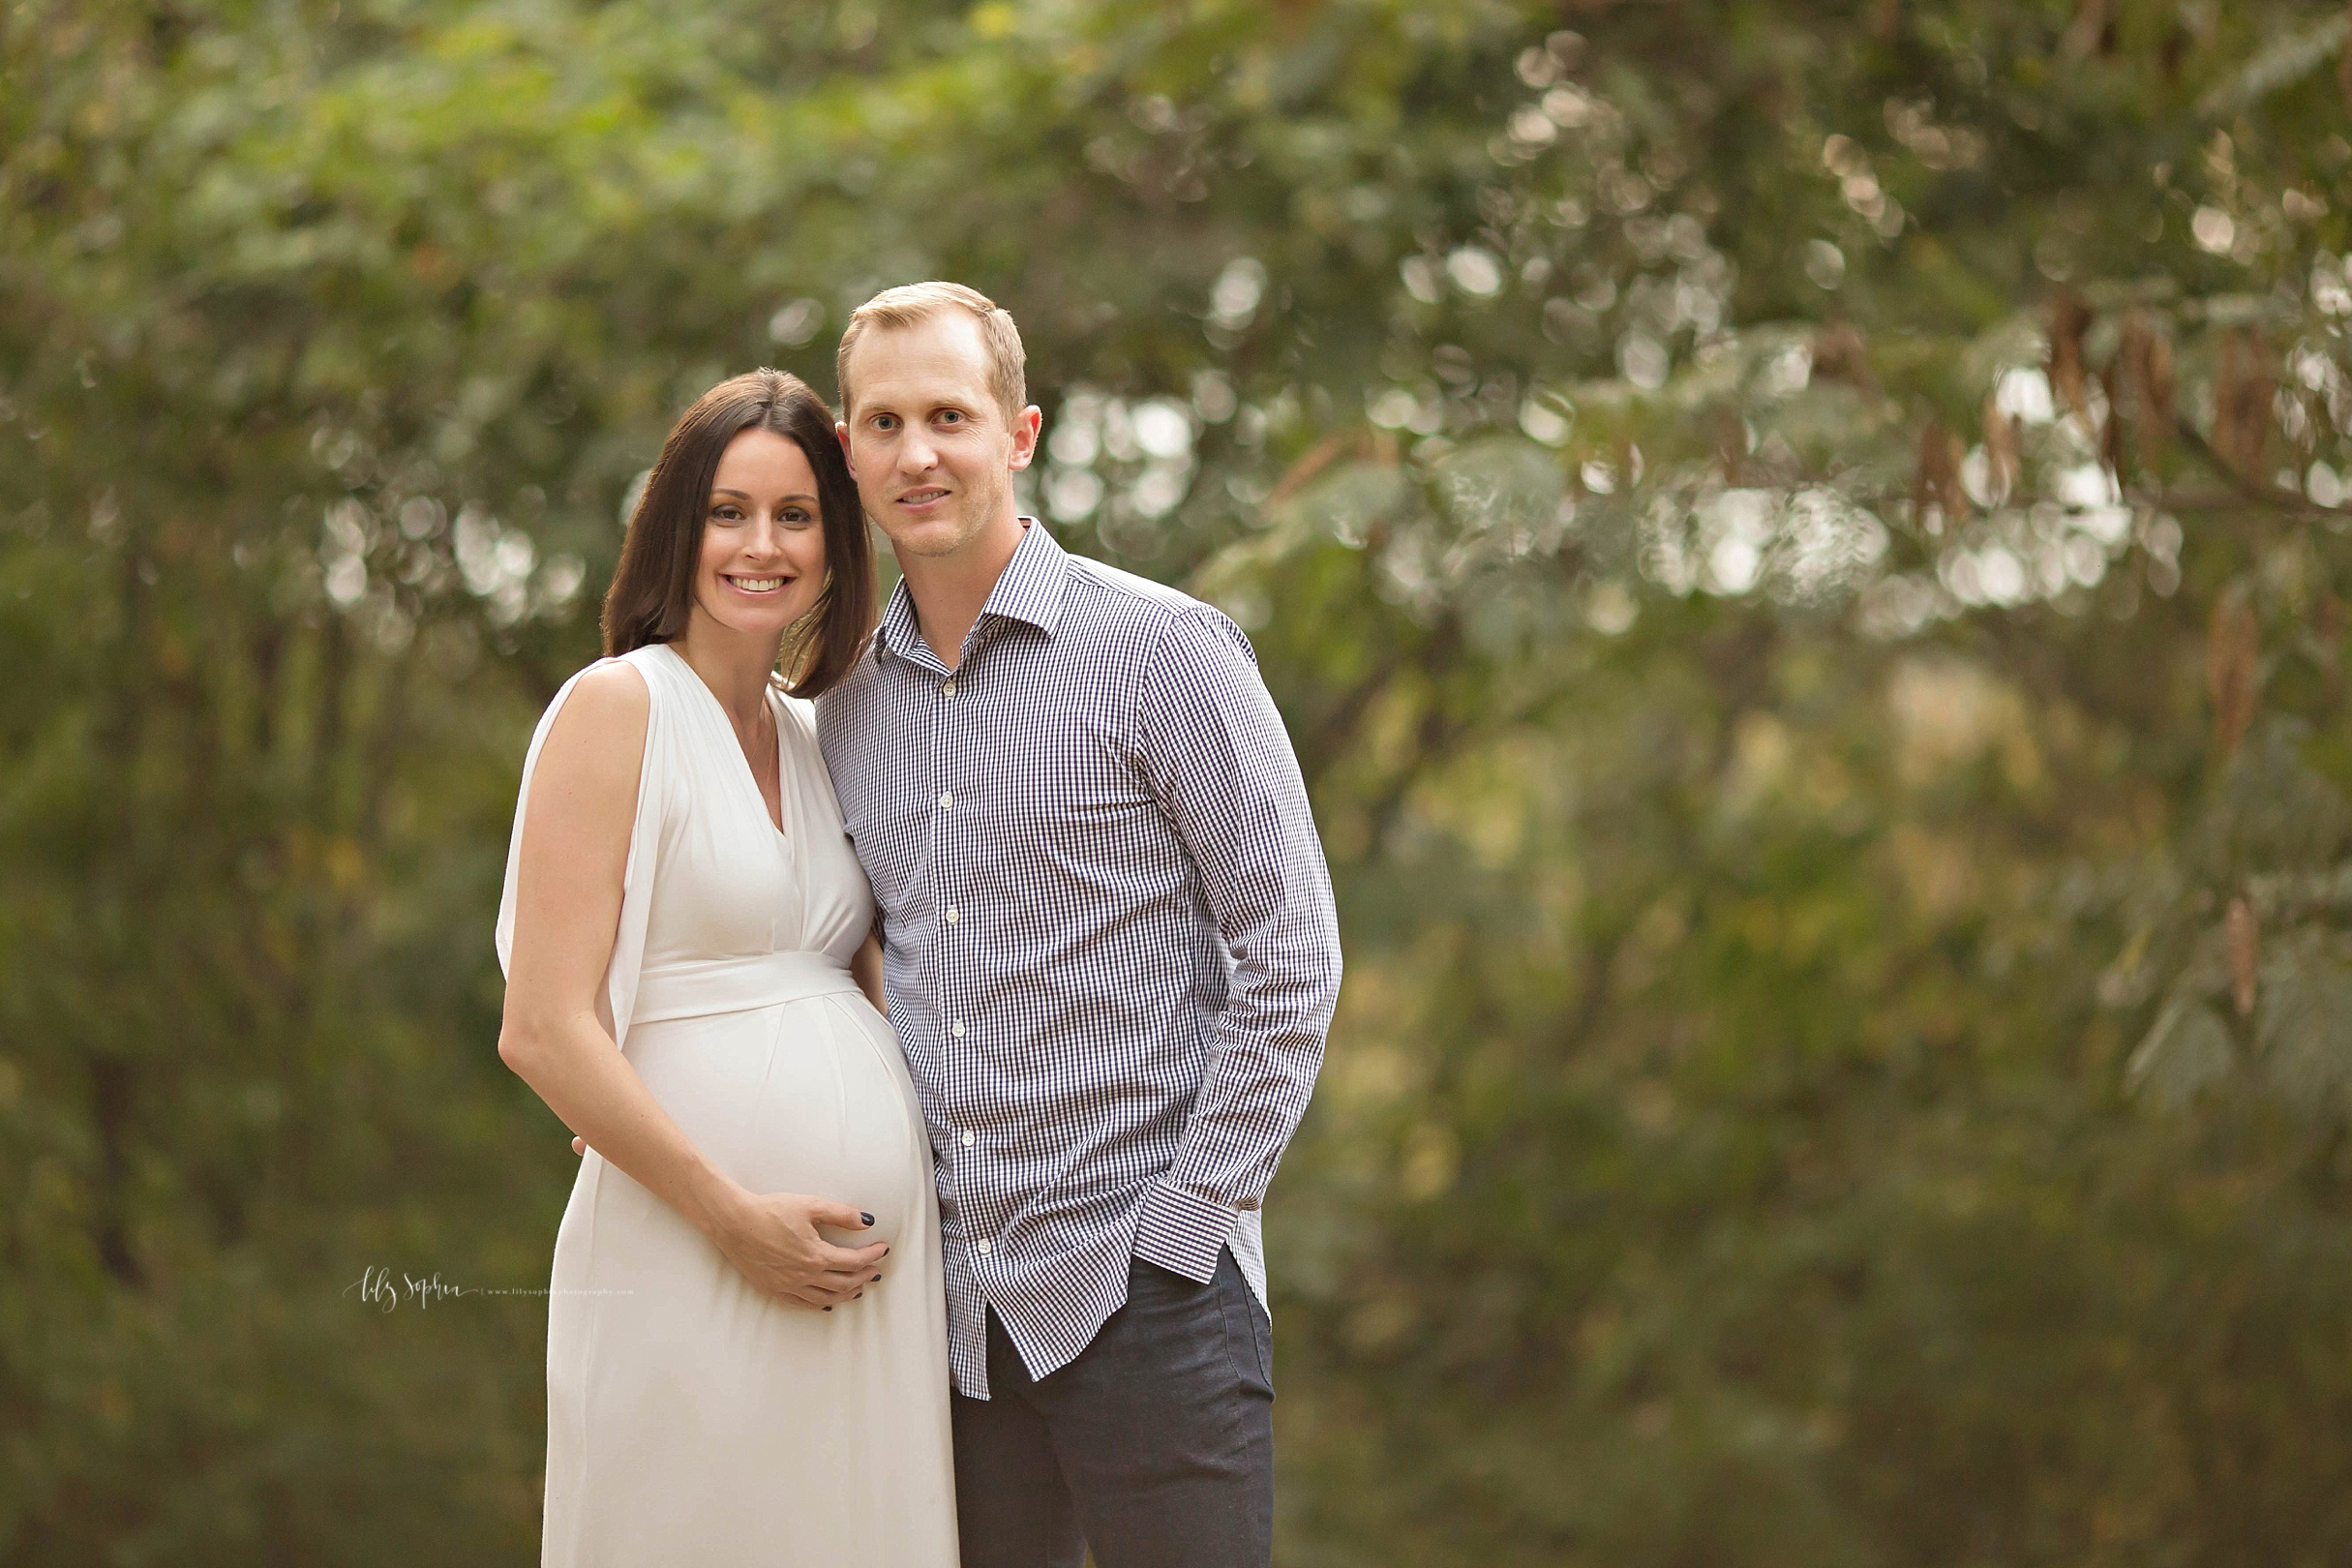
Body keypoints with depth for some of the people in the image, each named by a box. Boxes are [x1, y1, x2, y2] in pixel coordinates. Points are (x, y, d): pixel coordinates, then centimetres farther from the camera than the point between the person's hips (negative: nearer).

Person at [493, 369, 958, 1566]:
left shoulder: (813, 739, 15)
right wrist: (736, 1215, -13)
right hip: (695, 1267, -7)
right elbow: (542, 1029, -11)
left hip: (873, 1265, 7)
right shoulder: (620, 706, -5)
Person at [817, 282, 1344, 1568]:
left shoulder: (1161, 650, -5)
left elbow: (1291, 955, -6)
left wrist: (1186, 1217, -11)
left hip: (1140, 1284, -5)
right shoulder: (850, 704, 11)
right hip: (951, 1300, 5)